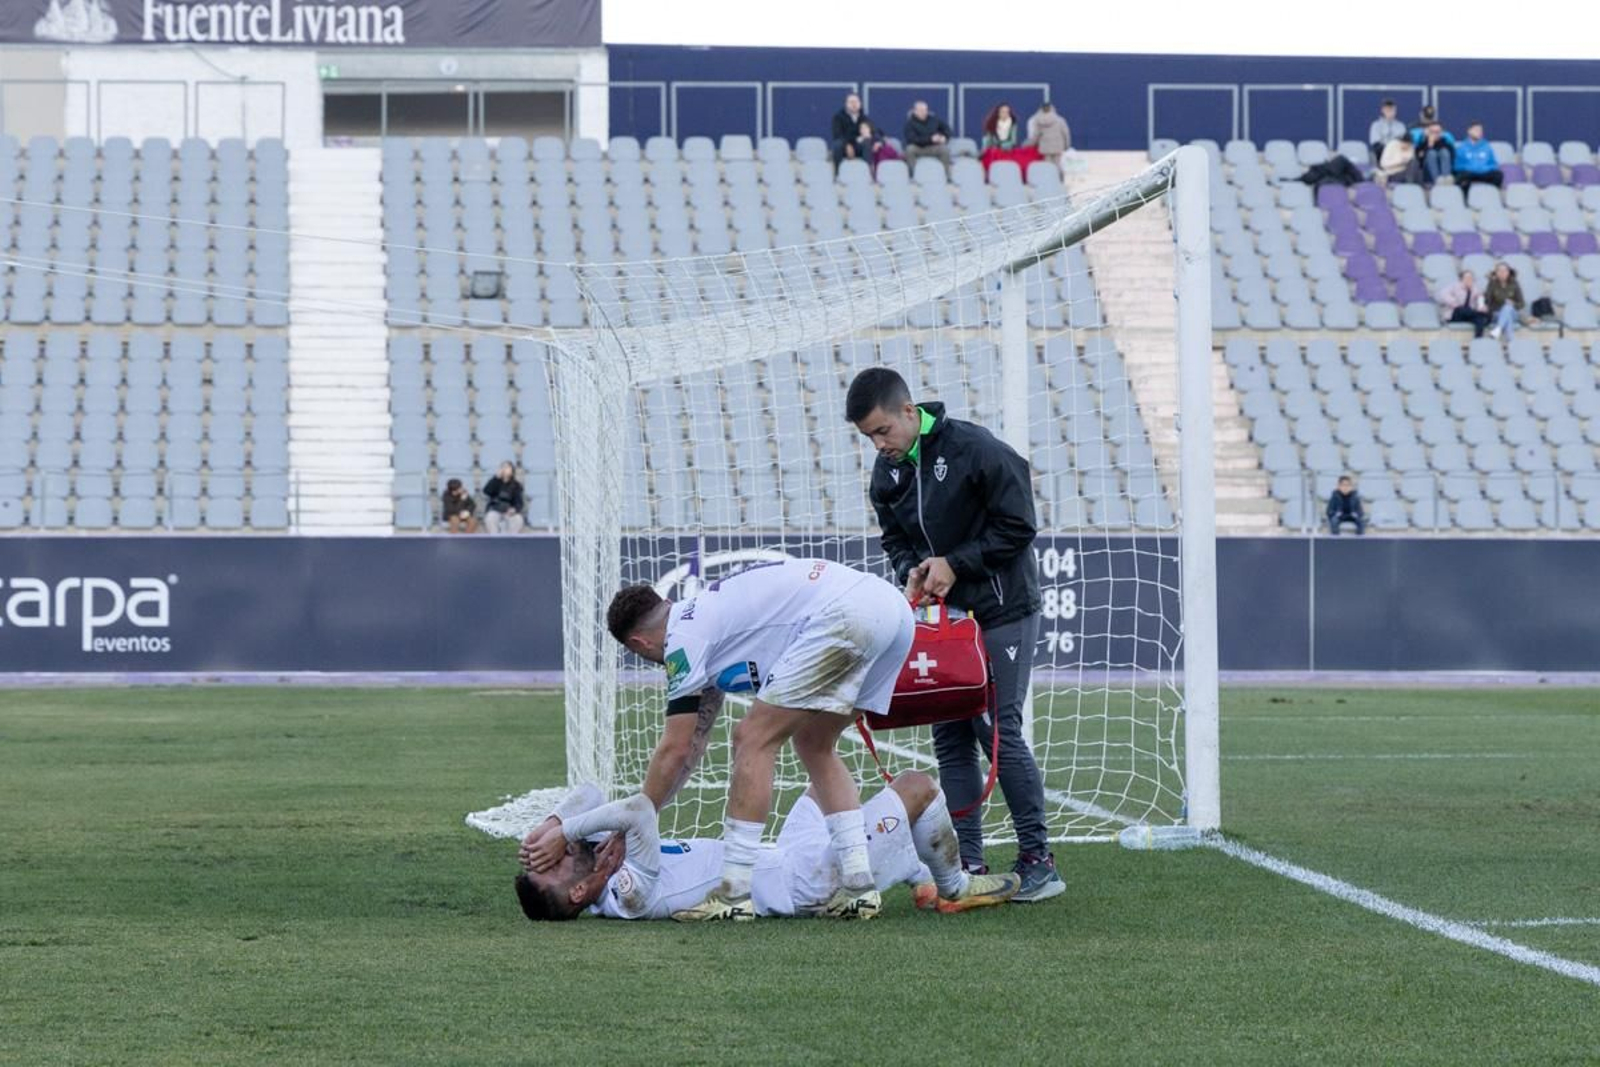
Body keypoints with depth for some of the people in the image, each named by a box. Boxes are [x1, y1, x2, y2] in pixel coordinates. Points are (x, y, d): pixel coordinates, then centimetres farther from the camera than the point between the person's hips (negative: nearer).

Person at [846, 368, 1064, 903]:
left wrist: (954, 564, -17)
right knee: (951, 739, 3)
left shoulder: (977, 450, -17)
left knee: (998, 730, -10)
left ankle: (1038, 859, -3)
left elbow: (1017, 527, -15)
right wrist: (912, 570, -6)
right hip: (942, 615, 7)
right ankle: (969, 864, 7)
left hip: (1002, 613, -7)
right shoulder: (888, 473, 4)